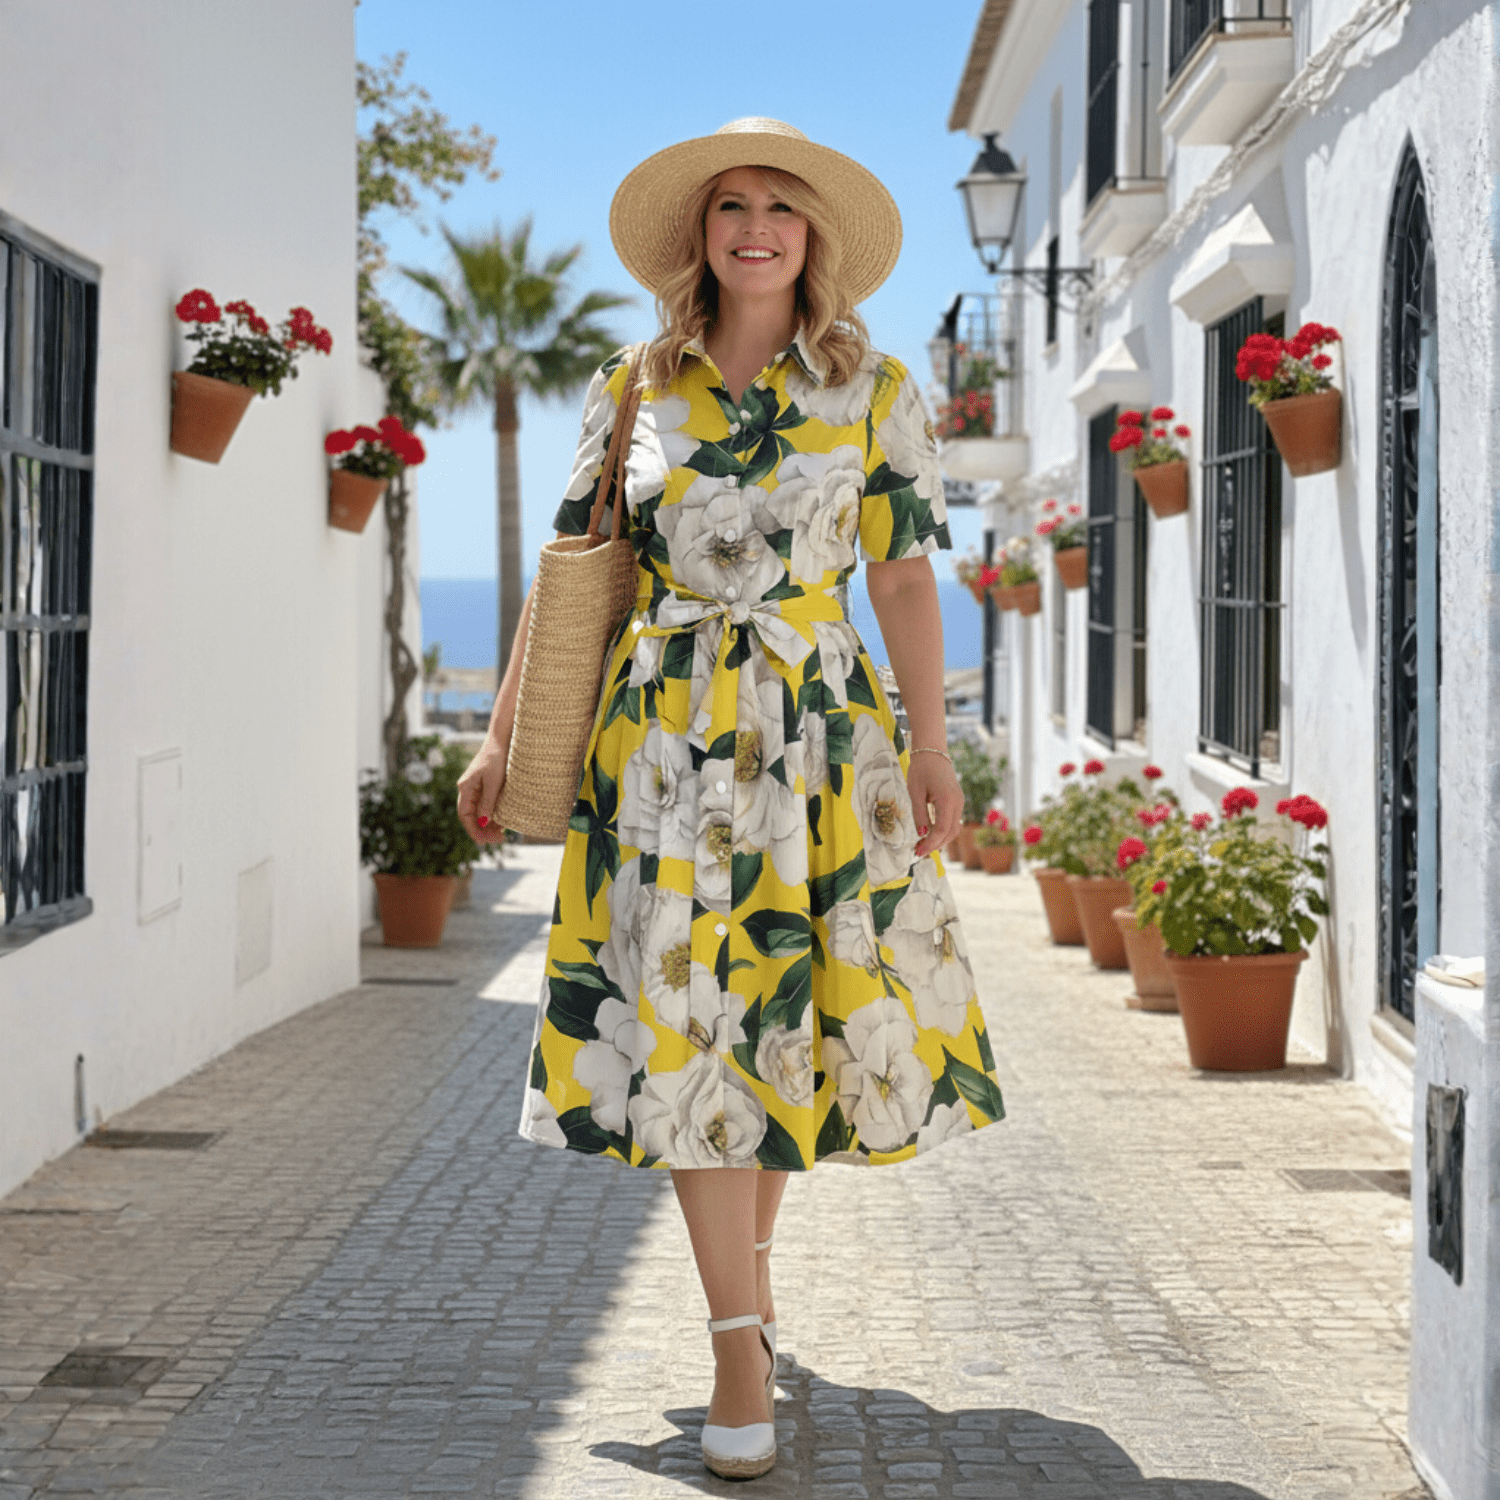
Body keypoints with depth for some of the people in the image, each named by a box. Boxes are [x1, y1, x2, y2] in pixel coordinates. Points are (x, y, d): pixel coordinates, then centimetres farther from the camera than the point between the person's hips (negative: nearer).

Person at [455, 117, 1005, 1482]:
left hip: (817, 728, 0)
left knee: (794, 1005, 5)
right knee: (683, 1018, -7)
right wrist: (504, 737, 6)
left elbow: (905, 575, 1)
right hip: (666, 729, 0)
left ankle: (747, 1260, 29)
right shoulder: (632, 389, 6)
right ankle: (745, 1342, -4)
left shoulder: (876, 391, 4)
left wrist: (931, 746, -6)